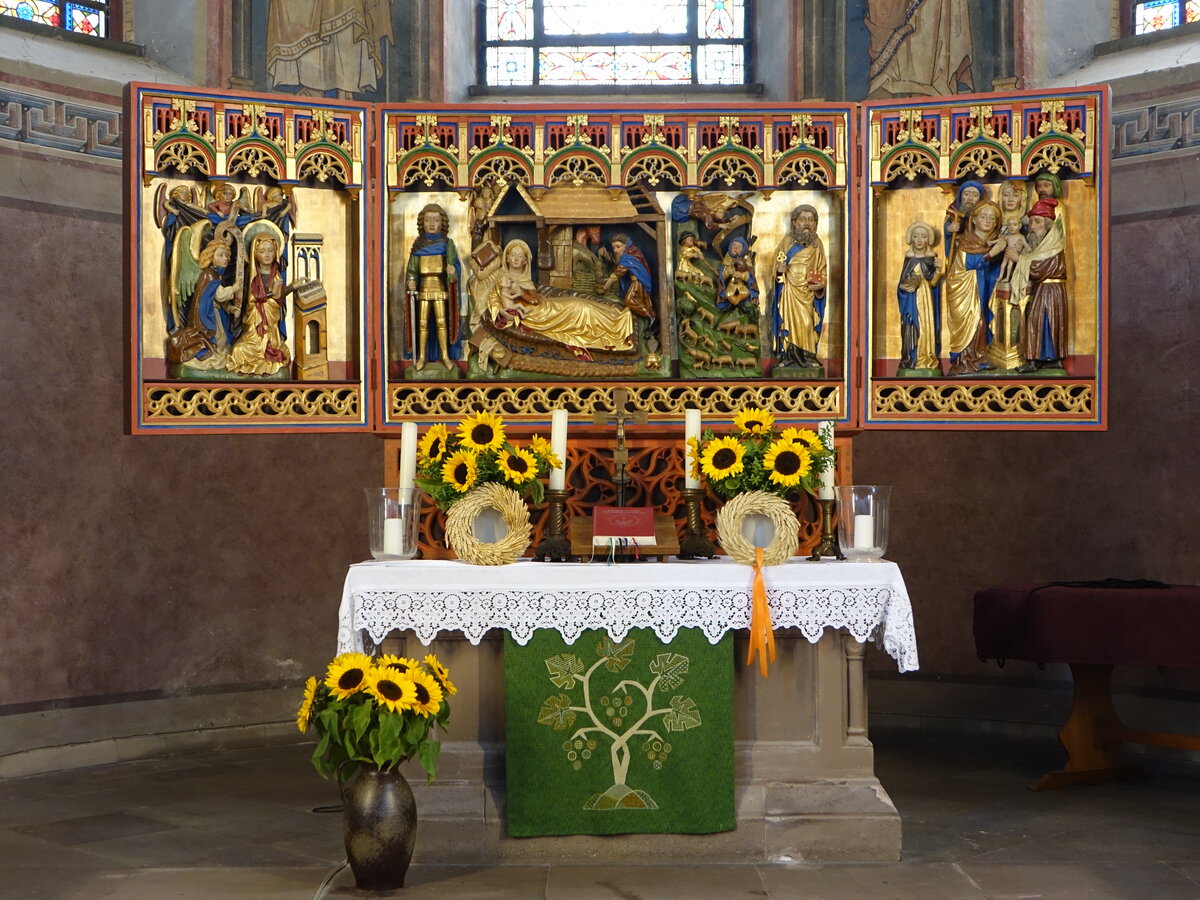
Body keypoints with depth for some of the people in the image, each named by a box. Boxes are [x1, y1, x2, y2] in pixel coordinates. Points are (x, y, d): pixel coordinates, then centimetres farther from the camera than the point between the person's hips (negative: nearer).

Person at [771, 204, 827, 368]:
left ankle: (808, 356, 5)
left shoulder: (817, 244, 7)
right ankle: (788, 356, -1)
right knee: (789, 321, -4)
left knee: (808, 322, -2)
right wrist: (780, 269, -14)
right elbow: (777, 263, 8)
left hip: (809, 292, 1)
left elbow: (822, 269, 10)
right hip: (790, 292, -1)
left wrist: (821, 283, -8)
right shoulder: (787, 241, 3)